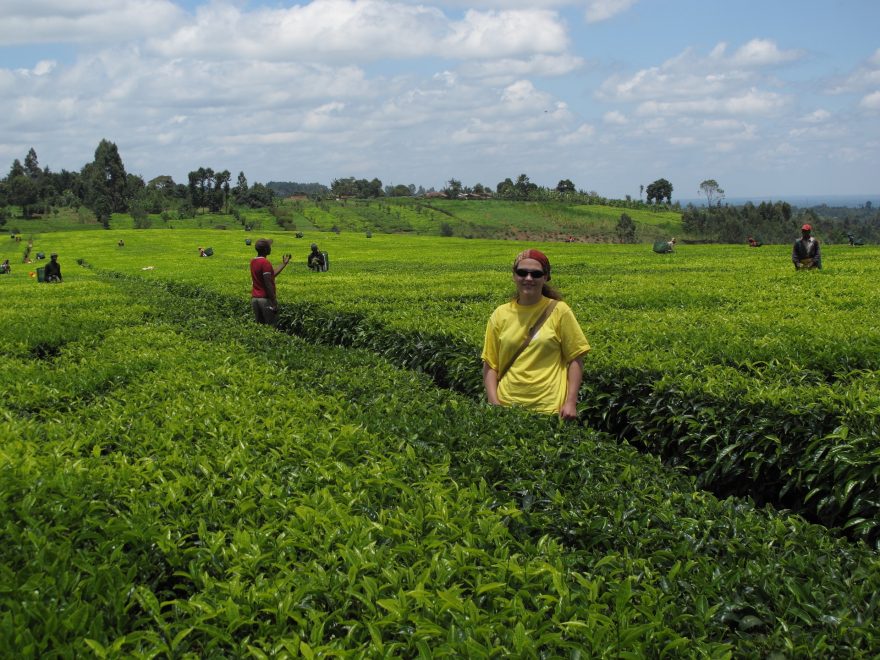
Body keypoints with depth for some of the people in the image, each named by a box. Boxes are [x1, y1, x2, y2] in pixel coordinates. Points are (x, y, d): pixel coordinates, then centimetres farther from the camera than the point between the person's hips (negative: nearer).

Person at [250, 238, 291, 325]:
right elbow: (268, 284, -20)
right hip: (265, 299, -8)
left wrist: (284, 264, 19)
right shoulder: (265, 263, -16)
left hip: (254, 298, 8)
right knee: (271, 326, -1)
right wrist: (274, 302, -18)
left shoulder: (253, 261, 10)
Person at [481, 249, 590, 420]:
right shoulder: (500, 314, 4)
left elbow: (575, 359, 1)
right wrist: (493, 405, -4)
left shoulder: (559, 311, -1)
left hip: (549, 408, -2)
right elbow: (490, 364, 6)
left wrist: (571, 402, -7)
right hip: (507, 406, 2)